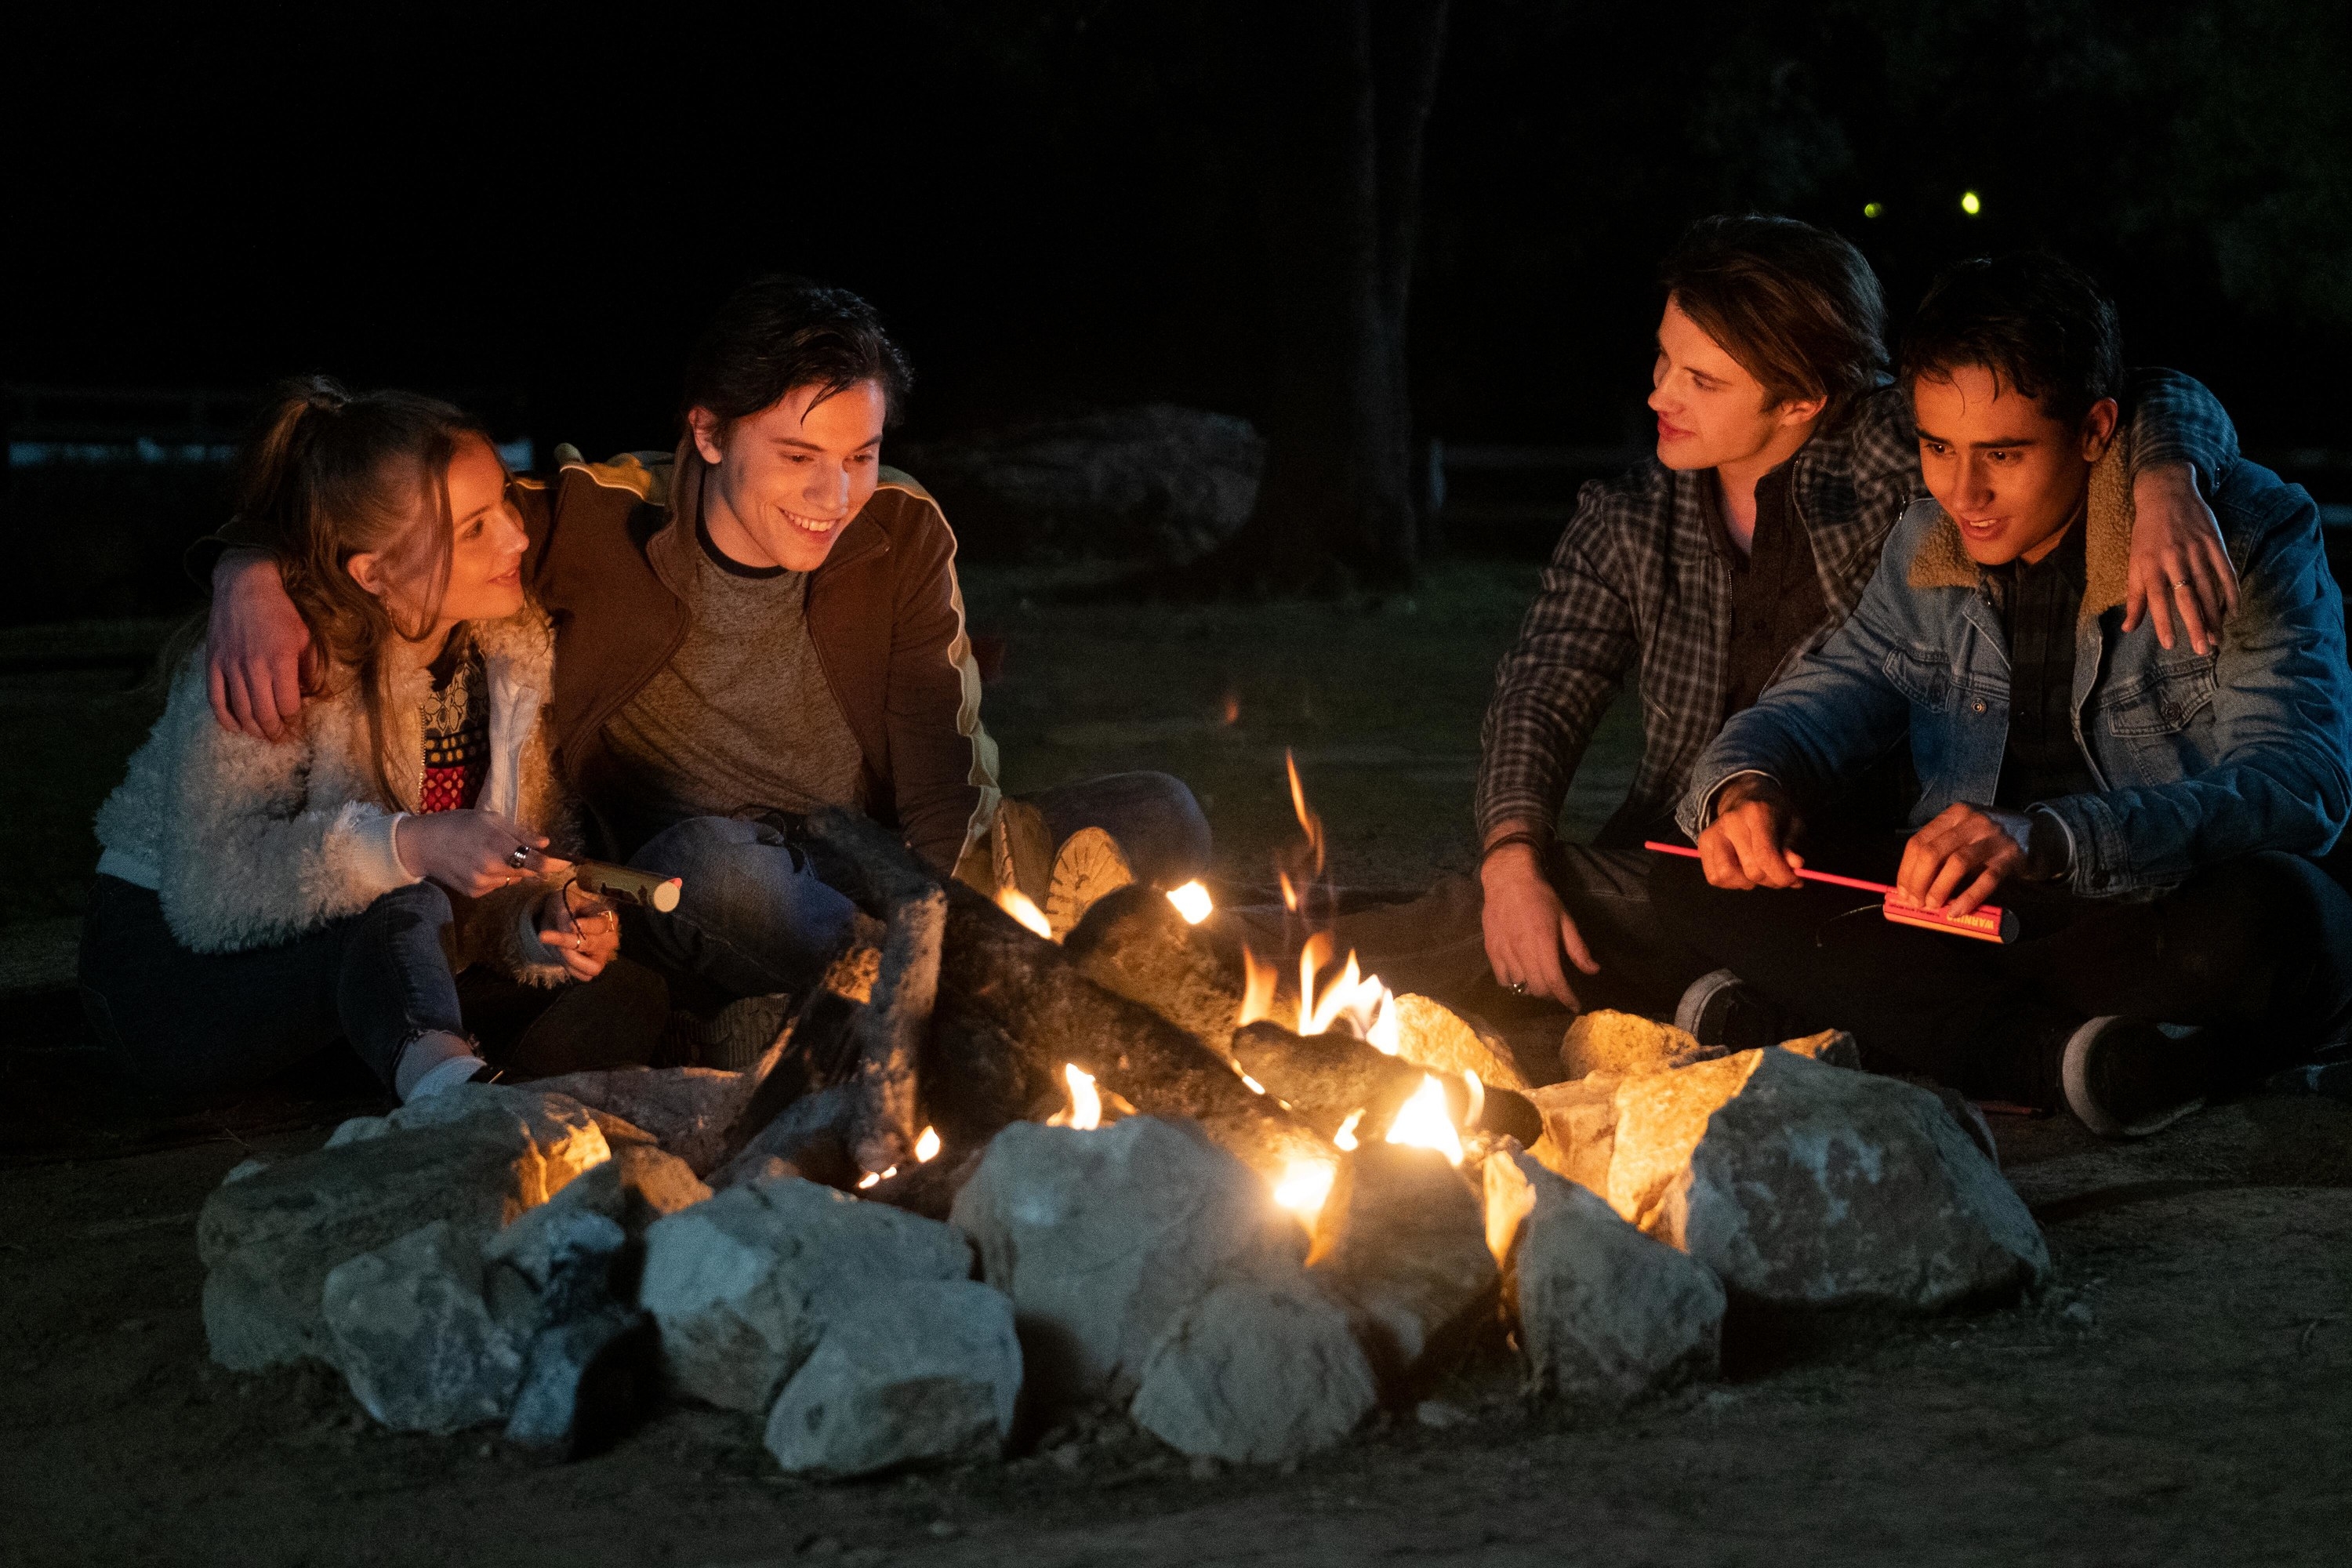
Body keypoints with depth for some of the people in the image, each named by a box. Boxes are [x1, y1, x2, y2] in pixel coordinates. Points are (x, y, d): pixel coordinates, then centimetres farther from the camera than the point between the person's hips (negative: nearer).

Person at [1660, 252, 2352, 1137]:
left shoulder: (2251, 536, -10)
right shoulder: (1928, 550, 7)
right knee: (1701, 887, -13)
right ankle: (2053, 1056, -28)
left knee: (2275, 915, -40)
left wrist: (2043, 841, -39)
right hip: (1982, 920, 5)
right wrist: (1744, 783, -16)